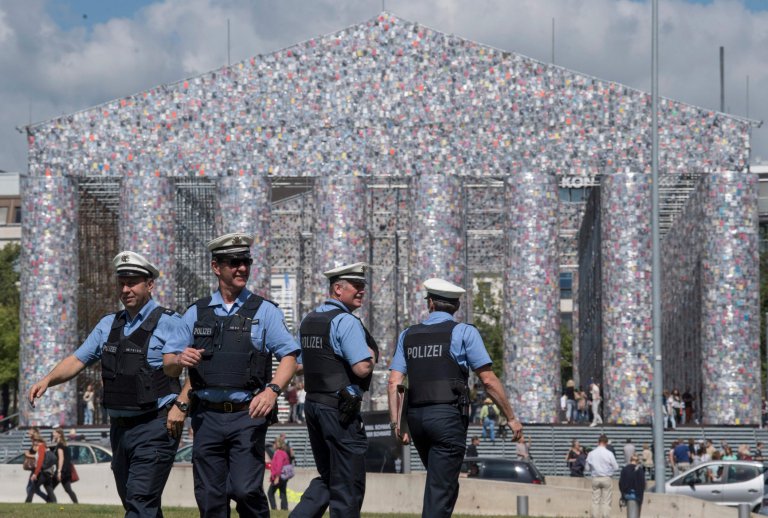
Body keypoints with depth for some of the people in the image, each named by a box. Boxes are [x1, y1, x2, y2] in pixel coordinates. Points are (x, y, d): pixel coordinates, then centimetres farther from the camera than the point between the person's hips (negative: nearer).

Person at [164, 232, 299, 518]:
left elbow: (289, 358, -2)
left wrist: (272, 390, -21)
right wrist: (180, 359, -9)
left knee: (246, 489, -16)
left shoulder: (264, 311, 5)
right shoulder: (196, 313, 12)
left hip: (248, 416, -3)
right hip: (207, 417, 3)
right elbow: (168, 365, 15)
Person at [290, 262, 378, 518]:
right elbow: (362, 369, -21)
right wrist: (373, 354, -2)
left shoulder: (308, 320, 14)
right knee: (348, 483, 0)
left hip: (312, 403, 8)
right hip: (341, 409, -8)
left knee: (327, 477, 18)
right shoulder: (346, 322, -14)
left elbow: (301, 364, 20)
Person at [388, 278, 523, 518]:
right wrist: (511, 417, 2)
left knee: (445, 485, 20)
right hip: (448, 416, -5)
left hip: (416, 416, 5)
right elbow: (488, 380, -4)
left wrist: (395, 423, 5)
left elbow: (394, 383, 5)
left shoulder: (408, 335, 13)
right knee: (441, 491, -5)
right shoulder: (464, 332, 0)